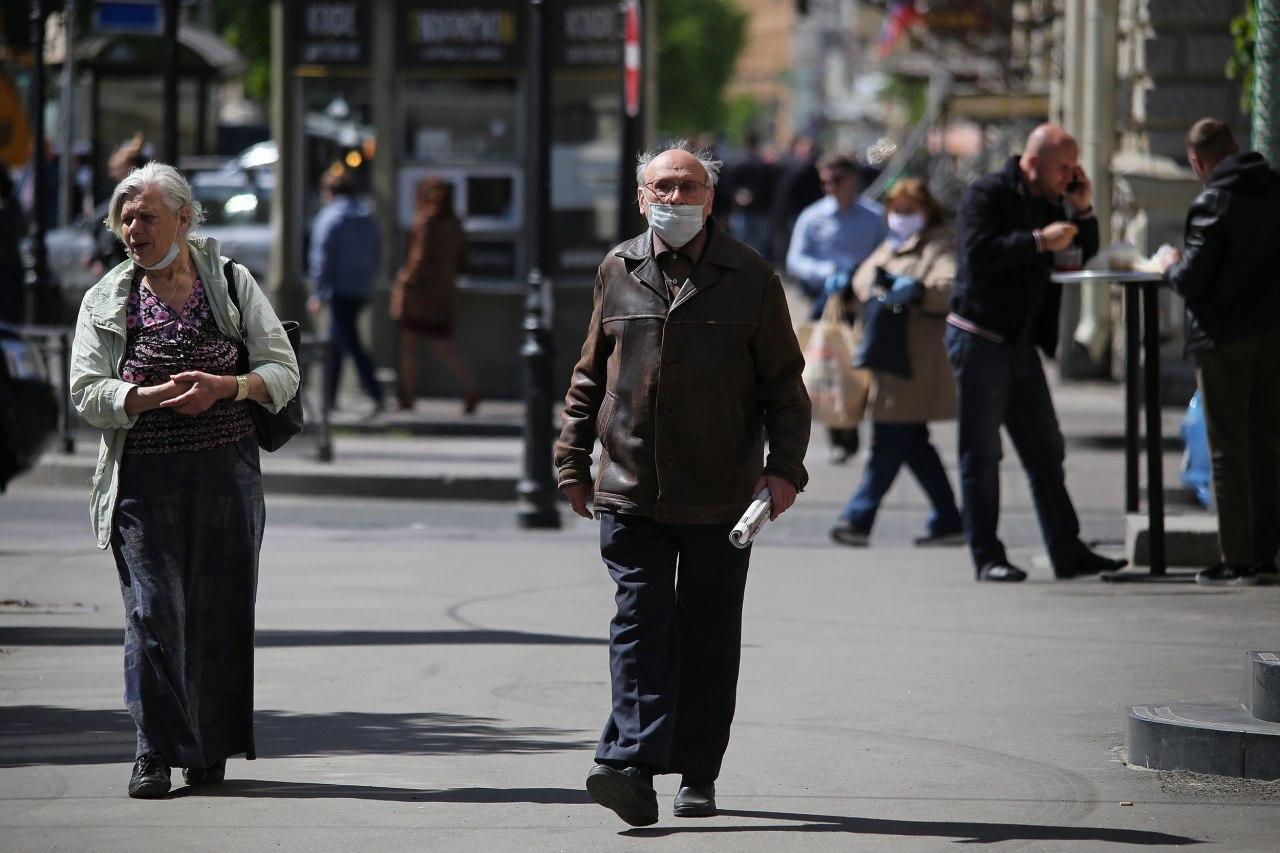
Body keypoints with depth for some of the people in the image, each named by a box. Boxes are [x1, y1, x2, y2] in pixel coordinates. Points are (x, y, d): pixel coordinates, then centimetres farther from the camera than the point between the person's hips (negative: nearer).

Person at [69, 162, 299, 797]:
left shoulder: (231, 283, 8)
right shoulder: (106, 299, 8)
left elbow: (283, 370, 5)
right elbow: (86, 393, 0)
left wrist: (225, 387, -15)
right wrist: (153, 397, -18)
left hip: (225, 469, 1)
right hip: (144, 477, -1)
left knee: (221, 609, 2)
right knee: (152, 609, -9)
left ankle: (211, 748, 14)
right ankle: (156, 752, -5)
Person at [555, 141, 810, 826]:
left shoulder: (750, 279, 2)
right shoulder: (618, 273, 8)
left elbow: (783, 383, 4)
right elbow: (590, 377, 16)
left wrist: (784, 464, -6)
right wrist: (573, 461, 13)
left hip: (719, 496, -1)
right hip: (631, 489, 1)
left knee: (708, 635, 5)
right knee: (641, 622, -8)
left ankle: (698, 775, 14)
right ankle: (634, 768, -16)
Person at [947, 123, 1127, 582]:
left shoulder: (1050, 201, 14)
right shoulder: (986, 195, -9)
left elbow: (1084, 260, 16)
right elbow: (977, 253, -24)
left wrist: (1083, 210, 2)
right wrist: (1039, 240, -24)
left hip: (1021, 345, 8)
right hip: (979, 338, -8)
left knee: (1046, 453, 9)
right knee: (981, 455, -3)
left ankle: (1068, 552, 12)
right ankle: (987, 557, 0)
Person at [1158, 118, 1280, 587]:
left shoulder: (1212, 204, -15)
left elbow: (1190, 280, -17)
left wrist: (1170, 268, 5)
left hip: (1224, 337, -6)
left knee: (1228, 448, 0)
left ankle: (1239, 559, 0)